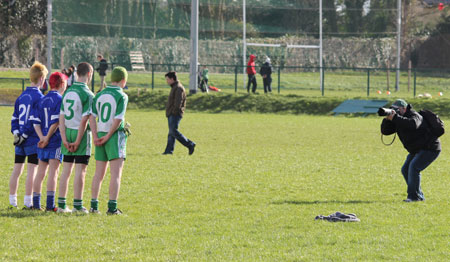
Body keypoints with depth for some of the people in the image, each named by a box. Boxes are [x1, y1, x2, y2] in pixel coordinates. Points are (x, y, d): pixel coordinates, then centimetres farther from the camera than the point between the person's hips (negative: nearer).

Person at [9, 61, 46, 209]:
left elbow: (14, 117, 11)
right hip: (33, 140, -7)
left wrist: (16, 133, 3)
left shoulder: (22, 96, 12)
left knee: (16, 170, 10)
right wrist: (24, 135, -10)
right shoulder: (38, 97, -11)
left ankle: (12, 201, 13)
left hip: (20, 139, 7)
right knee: (32, 171, -4)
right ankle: (28, 202, -6)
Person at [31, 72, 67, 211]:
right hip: (56, 142, -6)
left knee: (41, 172, 9)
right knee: (53, 172, -7)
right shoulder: (59, 99, -9)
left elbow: (36, 122, 5)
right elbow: (56, 121, -16)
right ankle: (50, 204, -11)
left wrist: (42, 137, -4)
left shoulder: (42, 100, 12)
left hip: (43, 143, 6)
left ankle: (36, 203, 10)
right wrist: (47, 138, -9)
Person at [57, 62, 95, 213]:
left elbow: (61, 118, 4)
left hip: (67, 133, 6)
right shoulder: (87, 94, -12)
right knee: (80, 171, -2)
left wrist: (65, 139, 1)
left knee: (66, 170, 9)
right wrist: (78, 142, -12)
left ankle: (61, 204, 10)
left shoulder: (67, 92, 8)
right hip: (81, 133, -6)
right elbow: (84, 120, -16)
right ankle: (77, 205, -1)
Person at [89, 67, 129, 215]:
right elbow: (118, 120, -15)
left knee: (99, 173, 11)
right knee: (116, 174, -5)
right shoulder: (122, 96, -9)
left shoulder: (99, 95, 9)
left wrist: (96, 136, -1)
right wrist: (107, 137, -9)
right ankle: (112, 207, -10)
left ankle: (94, 205, 10)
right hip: (115, 136, -6)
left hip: (100, 135, 6)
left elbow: (92, 116, 3)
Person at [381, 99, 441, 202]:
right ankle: (419, 196, 11)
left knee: (413, 167, -23)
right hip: (417, 150, 10)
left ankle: (414, 196, -20)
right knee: (405, 170, 6)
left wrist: (395, 118, -43)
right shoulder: (398, 121, 5)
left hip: (430, 148, -10)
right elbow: (385, 131, 1)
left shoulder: (413, 115, -21)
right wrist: (387, 119, -18)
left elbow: (413, 124, -45)